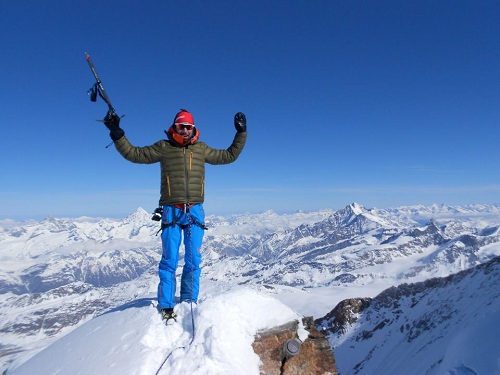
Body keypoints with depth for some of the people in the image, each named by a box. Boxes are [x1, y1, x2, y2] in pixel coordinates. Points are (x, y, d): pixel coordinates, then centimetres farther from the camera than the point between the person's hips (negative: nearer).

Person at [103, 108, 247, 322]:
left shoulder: (201, 149, 13)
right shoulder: (163, 147, 7)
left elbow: (229, 156, 20)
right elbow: (133, 154, 8)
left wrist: (241, 133, 18)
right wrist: (116, 132, 2)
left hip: (195, 211, 2)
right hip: (171, 211, -2)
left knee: (193, 260, 6)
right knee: (169, 260, -1)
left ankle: (189, 301, 20)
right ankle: (166, 306, 11)